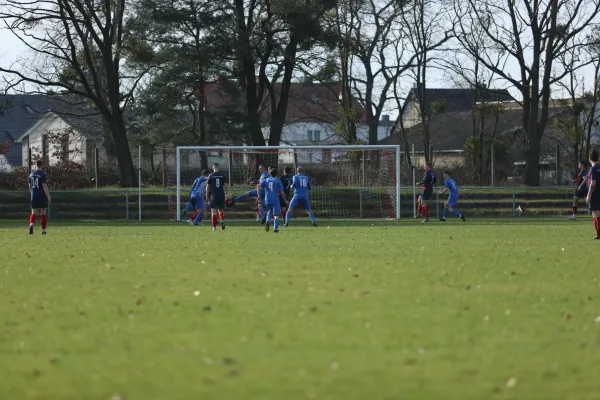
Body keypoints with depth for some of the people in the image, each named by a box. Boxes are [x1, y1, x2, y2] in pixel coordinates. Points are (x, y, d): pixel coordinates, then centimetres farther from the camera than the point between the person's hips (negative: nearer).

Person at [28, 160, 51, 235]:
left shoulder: (31, 174, 8)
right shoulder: (43, 174, -10)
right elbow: (45, 187, -15)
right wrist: (48, 197, -9)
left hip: (34, 197, 4)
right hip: (42, 197, -4)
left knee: (34, 213, 6)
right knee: (43, 213, 5)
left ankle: (31, 224, -22)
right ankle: (43, 230, 7)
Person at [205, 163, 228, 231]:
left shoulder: (211, 176, 0)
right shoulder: (222, 176, 3)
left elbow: (207, 187, 0)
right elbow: (225, 186, 3)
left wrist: (207, 197, 7)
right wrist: (226, 194, 15)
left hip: (213, 196, -2)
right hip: (221, 196, 2)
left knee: (214, 212, -1)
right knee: (221, 210, 18)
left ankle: (214, 227, -5)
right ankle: (222, 221, -7)